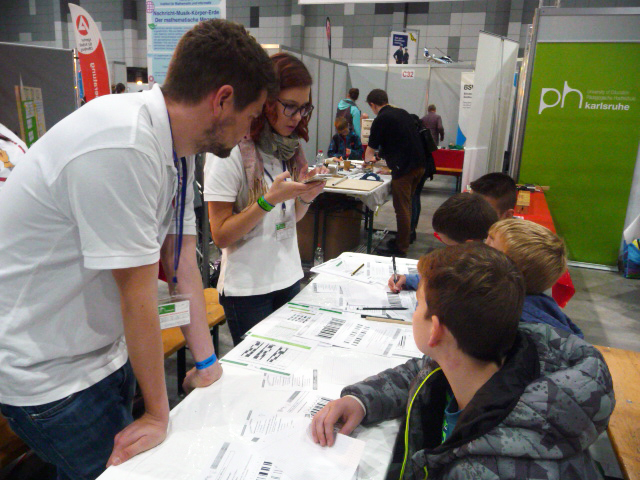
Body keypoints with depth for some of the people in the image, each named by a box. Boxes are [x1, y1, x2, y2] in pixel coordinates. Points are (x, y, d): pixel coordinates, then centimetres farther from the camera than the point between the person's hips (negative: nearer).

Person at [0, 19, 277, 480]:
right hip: (48, 373, -7)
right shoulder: (121, 148, -31)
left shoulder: (174, 146, -2)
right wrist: (158, 413, -11)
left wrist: (207, 364, 6)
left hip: (105, 351, 8)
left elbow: (182, 263, 1)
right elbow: (139, 294, -25)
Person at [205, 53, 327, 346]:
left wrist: (306, 196, -7)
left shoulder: (290, 147, 6)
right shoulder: (229, 150, -15)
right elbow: (221, 235, -16)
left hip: (289, 278, 7)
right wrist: (269, 200, -27)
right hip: (248, 289, -6)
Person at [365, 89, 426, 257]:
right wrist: (390, 163, 38)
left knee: (402, 209, -2)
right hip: (419, 164, 8)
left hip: (404, 168, -8)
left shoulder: (380, 120, -5)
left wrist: (367, 161, 27)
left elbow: (371, 150, 4)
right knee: (406, 205, 19)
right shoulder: (403, 113, 17)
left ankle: (401, 248, 5)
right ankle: (404, 238, 29)